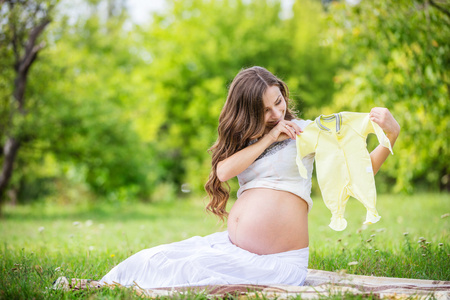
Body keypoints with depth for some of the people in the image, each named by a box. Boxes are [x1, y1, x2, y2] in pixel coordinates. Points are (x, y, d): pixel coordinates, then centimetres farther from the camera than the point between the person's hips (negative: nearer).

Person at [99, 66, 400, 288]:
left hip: (278, 261, -6)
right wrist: (268, 138, -8)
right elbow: (224, 171, -5)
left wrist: (390, 137, -19)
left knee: (188, 272, -20)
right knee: (148, 263, -8)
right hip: (232, 244, 6)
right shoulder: (244, 140, 18)